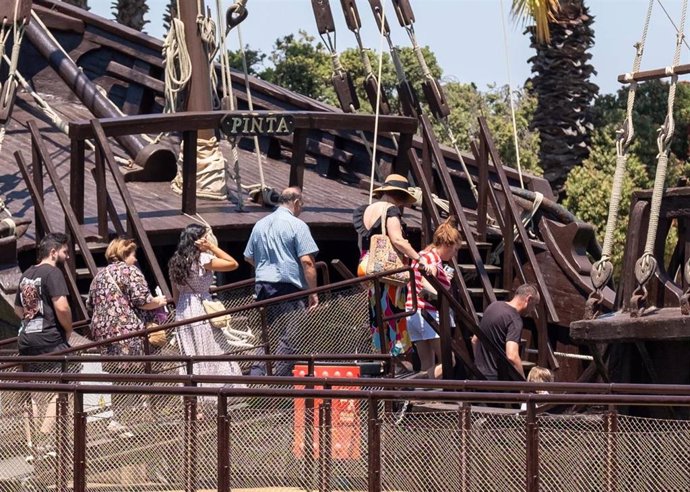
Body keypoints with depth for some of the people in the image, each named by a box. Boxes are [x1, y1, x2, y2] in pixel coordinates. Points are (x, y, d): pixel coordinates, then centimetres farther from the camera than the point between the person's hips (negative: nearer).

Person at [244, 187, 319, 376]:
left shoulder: (260, 225, 12)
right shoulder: (297, 226, -7)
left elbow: (248, 257, 21)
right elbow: (307, 261, -13)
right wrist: (313, 292, -8)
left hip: (262, 287, 6)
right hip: (288, 288, -6)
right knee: (288, 339, -3)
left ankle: (256, 376, 8)